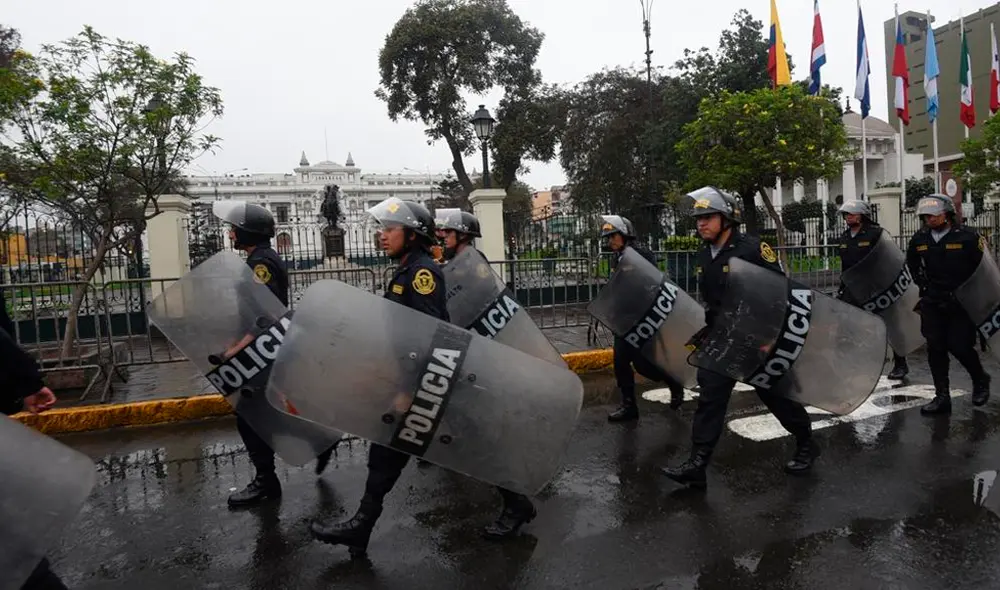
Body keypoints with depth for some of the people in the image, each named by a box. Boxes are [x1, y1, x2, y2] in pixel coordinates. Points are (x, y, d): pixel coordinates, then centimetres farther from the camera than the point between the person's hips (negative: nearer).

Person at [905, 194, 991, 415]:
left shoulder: (967, 236, -10)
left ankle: (980, 380, 28)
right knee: (935, 348, 1)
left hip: (962, 303, -4)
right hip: (932, 303, 4)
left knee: (959, 346, -4)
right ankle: (942, 397, 9)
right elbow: (911, 264, 20)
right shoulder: (919, 239, 2)